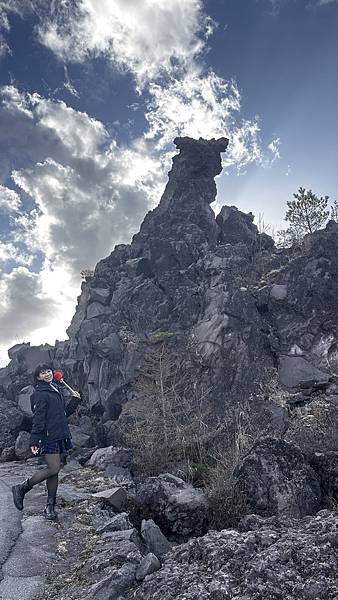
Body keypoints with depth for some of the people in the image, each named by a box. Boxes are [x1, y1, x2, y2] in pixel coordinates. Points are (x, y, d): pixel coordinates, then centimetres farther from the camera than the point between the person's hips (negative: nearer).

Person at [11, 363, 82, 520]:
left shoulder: (56, 389, 16)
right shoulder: (40, 393, -9)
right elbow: (38, 419, -16)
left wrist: (75, 401, 10)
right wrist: (34, 441, -19)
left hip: (61, 435, 8)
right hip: (49, 437, -8)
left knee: (55, 471, 9)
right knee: (53, 469, -11)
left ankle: (50, 506, 19)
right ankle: (21, 489, 6)